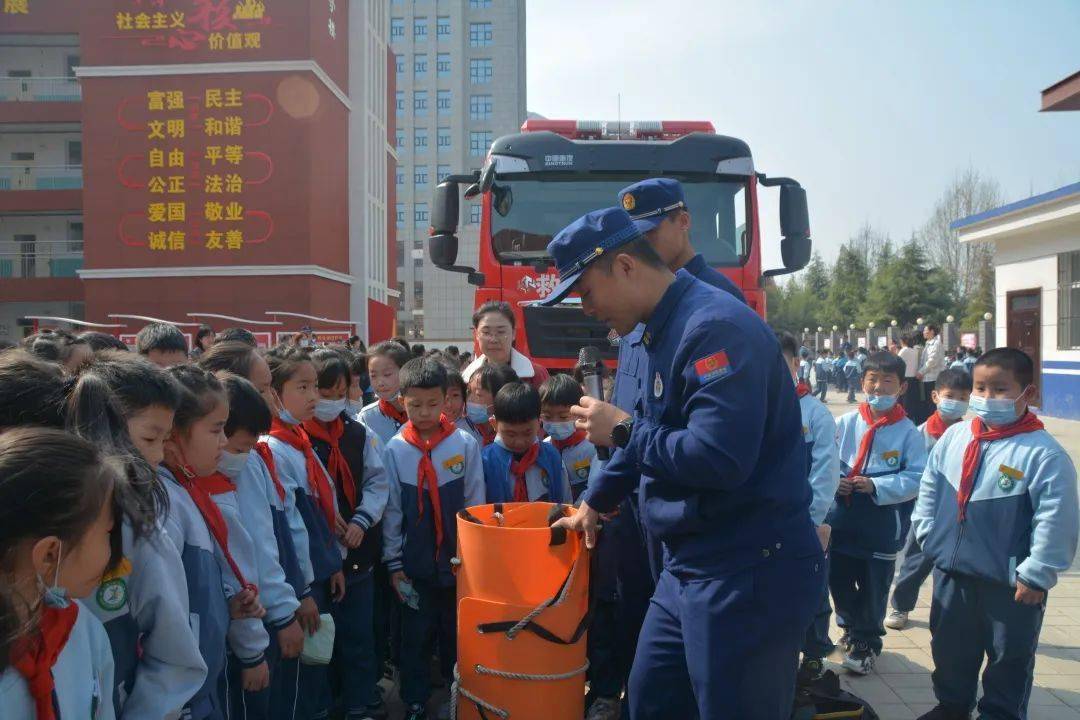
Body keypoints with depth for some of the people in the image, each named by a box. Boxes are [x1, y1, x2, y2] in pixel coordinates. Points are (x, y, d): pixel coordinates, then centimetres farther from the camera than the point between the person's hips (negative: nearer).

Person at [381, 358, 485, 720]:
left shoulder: (465, 444, -8)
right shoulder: (394, 450, -6)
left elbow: (476, 504, -2)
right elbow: (391, 510, -2)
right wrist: (394, 563, -2)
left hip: (459, 562, 0)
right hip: (414, 564, 0)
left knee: (456, 633, 15)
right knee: (414, 637, 12)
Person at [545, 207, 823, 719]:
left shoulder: (715, 327, -21)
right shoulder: (663, 330, 12)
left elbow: (718, 457, -30)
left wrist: (620, 430, -16)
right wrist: (594, 502, 29)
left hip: (750, 575, -10)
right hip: (689, 566, 10)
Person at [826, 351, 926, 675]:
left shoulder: (908, 433, -8)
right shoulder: (846, 423, -2)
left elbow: (916, 478, -11)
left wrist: (875, 485, -20)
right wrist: (834, 480, -15)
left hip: (883, 524, -3)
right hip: (841, 519, 3)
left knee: (873, 588, 10)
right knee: (839, 580, 16)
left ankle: (866, 643, 32)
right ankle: (853, 628, 43)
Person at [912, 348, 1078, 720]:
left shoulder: (1045, 454, -18)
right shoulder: (953, 437, -2)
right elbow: (930, 488, 10)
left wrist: (1036, 575, -16)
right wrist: (929, 533, 6)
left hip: (1010, 584, -5)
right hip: (951, 572, 6)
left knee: (1009, 659, 14)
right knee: (949, 647, 23)